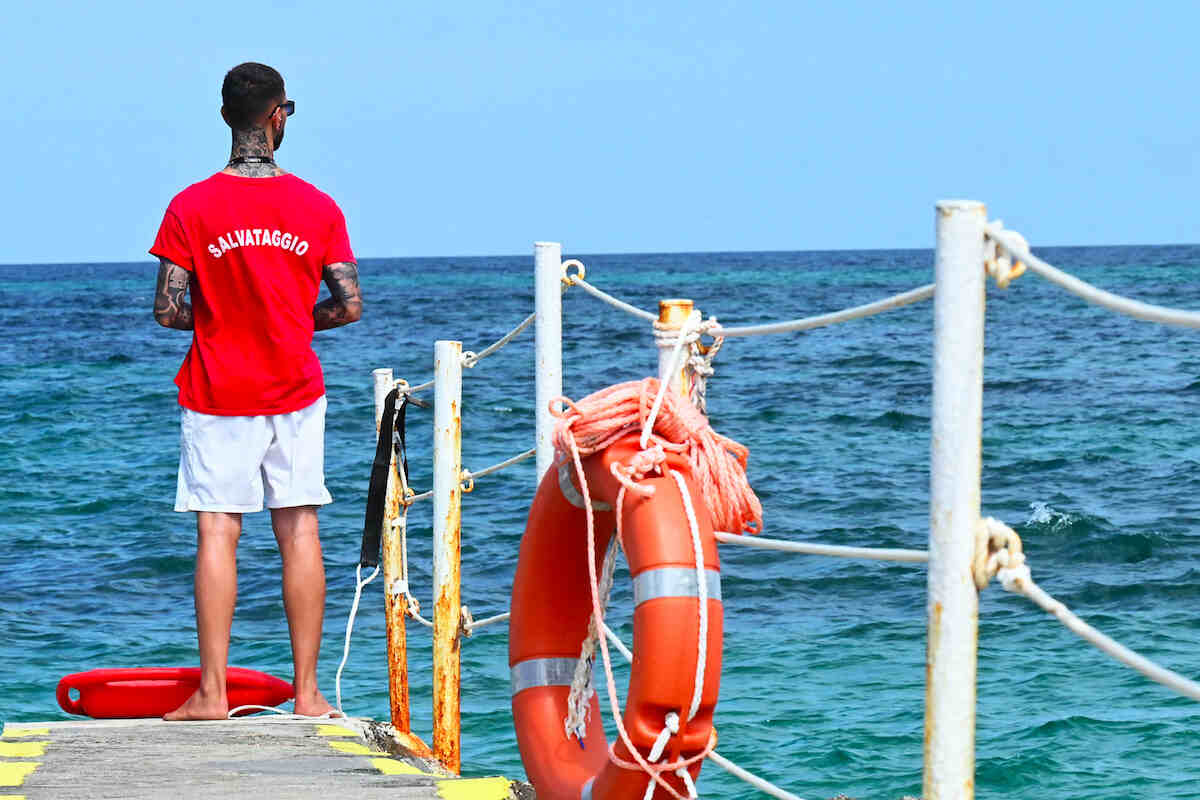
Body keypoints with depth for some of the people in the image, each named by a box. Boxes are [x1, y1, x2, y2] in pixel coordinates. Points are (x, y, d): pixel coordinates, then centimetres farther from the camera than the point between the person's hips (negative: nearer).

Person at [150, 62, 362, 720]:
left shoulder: (190, 208, -7)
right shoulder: (317, 208, -1)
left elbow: (168, 311, -9)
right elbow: (348, 306, -2)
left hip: (218, 394, -2)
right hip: (296, 392, 2)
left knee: (217, 532, 0)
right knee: (299, 531, 5)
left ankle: (212, 692, -3)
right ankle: (307, 691, 5)